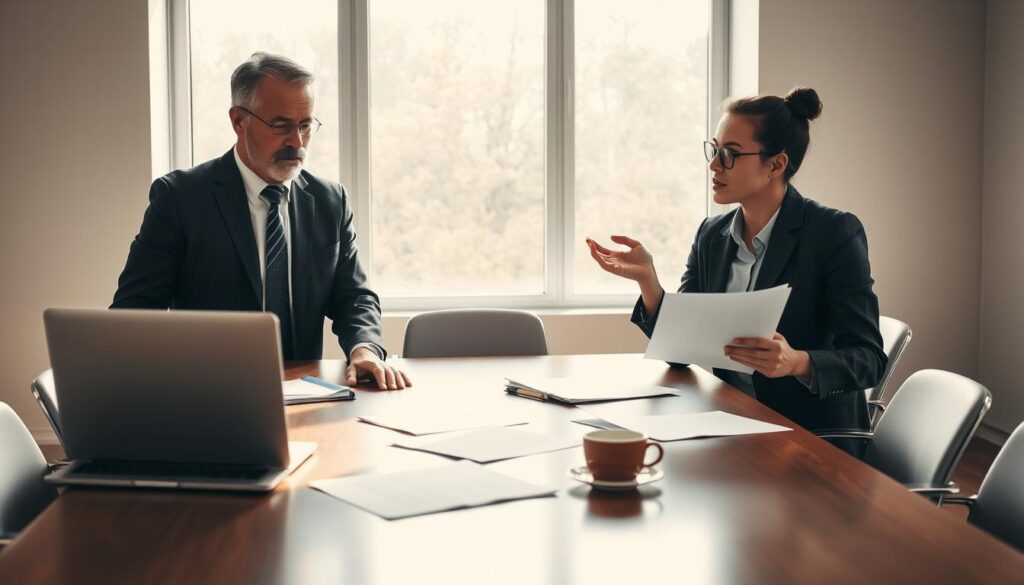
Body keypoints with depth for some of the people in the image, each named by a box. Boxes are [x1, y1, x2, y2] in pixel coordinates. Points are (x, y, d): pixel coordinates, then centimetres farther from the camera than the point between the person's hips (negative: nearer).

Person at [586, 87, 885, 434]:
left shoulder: (835, 233, -10)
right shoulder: (711, 235, 7)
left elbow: (869, 359, -13)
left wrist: (796, 362, -32)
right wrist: (647, 279, -13)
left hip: (815, 438, -5)